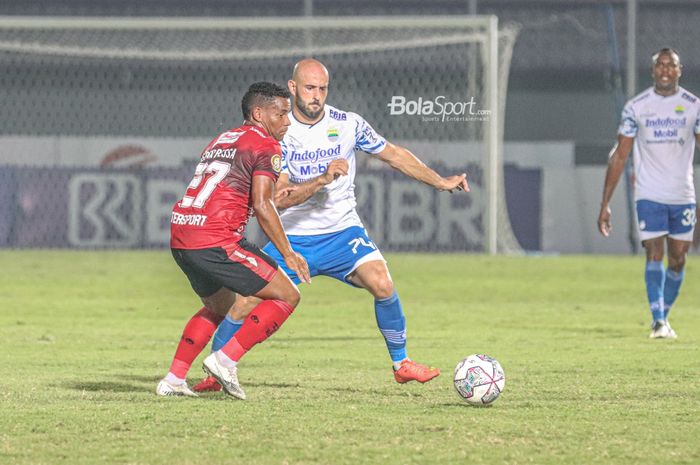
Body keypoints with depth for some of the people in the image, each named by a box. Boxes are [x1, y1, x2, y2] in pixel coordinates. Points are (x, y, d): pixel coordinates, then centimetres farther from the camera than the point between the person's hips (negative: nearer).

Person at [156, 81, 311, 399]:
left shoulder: (220, 141, 25)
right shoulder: (265, 147, -1)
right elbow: (262, 206, -12)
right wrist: (288, 254, -7)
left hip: (179, 239, 9)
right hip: (214, 242, -9)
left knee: (219, 307, 30)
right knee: (286, 296, -1)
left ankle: (173, 379, 23)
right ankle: (226, 360, -8)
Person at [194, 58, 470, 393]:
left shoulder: (348, 124, -3)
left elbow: (393, 154, 11)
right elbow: (279, 198, -18)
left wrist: (441, 182, 9)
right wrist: (323, 180, -32)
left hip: (343, 231, 1)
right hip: (293, 238, -1)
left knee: (382, 285, -24)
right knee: (245, 304, -10)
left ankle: (401, 363, -6)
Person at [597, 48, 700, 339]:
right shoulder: (636, 107, 1)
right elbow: (619, 155, 4)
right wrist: (605, 203, 0)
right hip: (649, 195, -2)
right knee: (654, 255, -13)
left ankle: (663, 317, 22)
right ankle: (658, 322, -17)